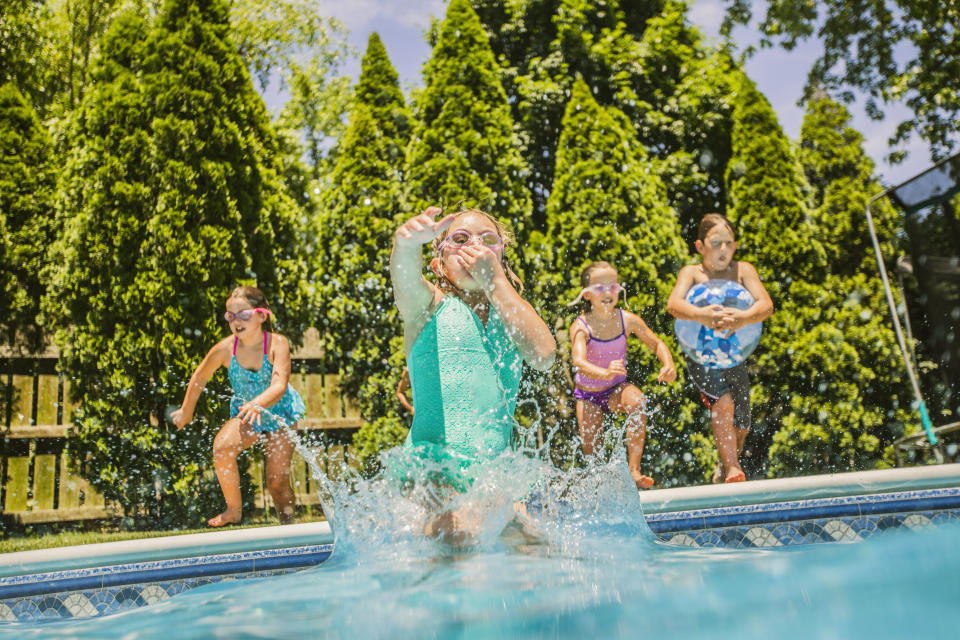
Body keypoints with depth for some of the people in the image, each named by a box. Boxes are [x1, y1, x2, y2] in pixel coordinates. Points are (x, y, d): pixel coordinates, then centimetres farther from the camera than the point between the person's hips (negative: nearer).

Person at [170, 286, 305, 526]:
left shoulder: (277, 344, -27)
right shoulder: (225, 349, -20)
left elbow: (279, 385, -39)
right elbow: (200, 376, -1)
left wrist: (257, 404, -59)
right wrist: (186, 412, 11)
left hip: (280, 413, -2)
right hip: (245, 415, 2)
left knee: (277, 480, -6)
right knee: (222, 447, -26)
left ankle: (288, 524, 22)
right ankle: (234, 510, -5)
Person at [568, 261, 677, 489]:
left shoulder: (627, 320, -14)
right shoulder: (581, 326, -23)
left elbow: (656, 344, -3)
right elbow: (579, 361, -39)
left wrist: (668, 364, -25)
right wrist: (604, 373, -60)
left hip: (617, 389, 1)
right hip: (588, 394, -1)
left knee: (637, 401, -33)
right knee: (593, 454, -1)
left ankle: (634, 468, -26)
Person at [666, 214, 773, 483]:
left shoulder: (743, 270, -3)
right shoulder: (692, 272, -7)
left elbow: (766, 305, -18)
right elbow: (674, 304, -25)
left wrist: (742, 318, -40)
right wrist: (700, 315, -46)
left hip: (734, 359, 3)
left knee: (740, 426, 10)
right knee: (723, 402, -28)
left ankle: (724, 469, 39)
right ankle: (733, 468, -19)